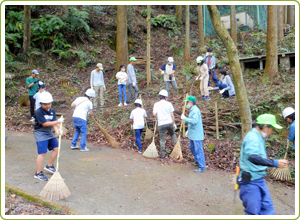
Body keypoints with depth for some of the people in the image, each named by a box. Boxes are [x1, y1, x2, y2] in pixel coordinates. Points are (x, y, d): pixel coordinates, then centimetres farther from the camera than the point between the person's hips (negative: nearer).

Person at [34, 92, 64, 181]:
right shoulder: (38, 112, -17)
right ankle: (38, 173, 2)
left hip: (49, 133, 7)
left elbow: (53, 123, -2)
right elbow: (44, 124, -22)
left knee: (56, 148, 9)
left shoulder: (52, 111, 3)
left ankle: (49, 166, 28)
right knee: (42, 153, -10)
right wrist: (57, 121, -26)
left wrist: (57, 130, -22)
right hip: (40, 134, -7)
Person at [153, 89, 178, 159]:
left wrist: (158, 119, 8)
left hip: (161, 124, -1)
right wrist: (174, 123, 8)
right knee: (173, 134, 25)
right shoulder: (169, 104, 0)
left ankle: (162, 155, 9)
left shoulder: (156, 104, -2)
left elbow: (154, 114, -11)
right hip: (169, 122, 1)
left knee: (162, 139, 5)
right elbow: (172, 115, -1)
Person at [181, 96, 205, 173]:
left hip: (197, 135, -11)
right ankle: (198, 161, 38)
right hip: (192, 134, 11)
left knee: (198, 150, -5)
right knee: (191, 147, 22)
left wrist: (185, 118, -25)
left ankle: (202, 167, 3)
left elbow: (194, 121, -33)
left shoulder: (195, 110, -19)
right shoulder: (192, 110, 14)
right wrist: (188, 130, 23)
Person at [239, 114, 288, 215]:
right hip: (250, 181, -10)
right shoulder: (252, 138, -22)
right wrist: (275, 163, -42)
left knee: (267, 208, 14)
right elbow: (252, 156, -41)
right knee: (253, 212, 0)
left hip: (259, 180, 10)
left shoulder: (258, 137, 12)